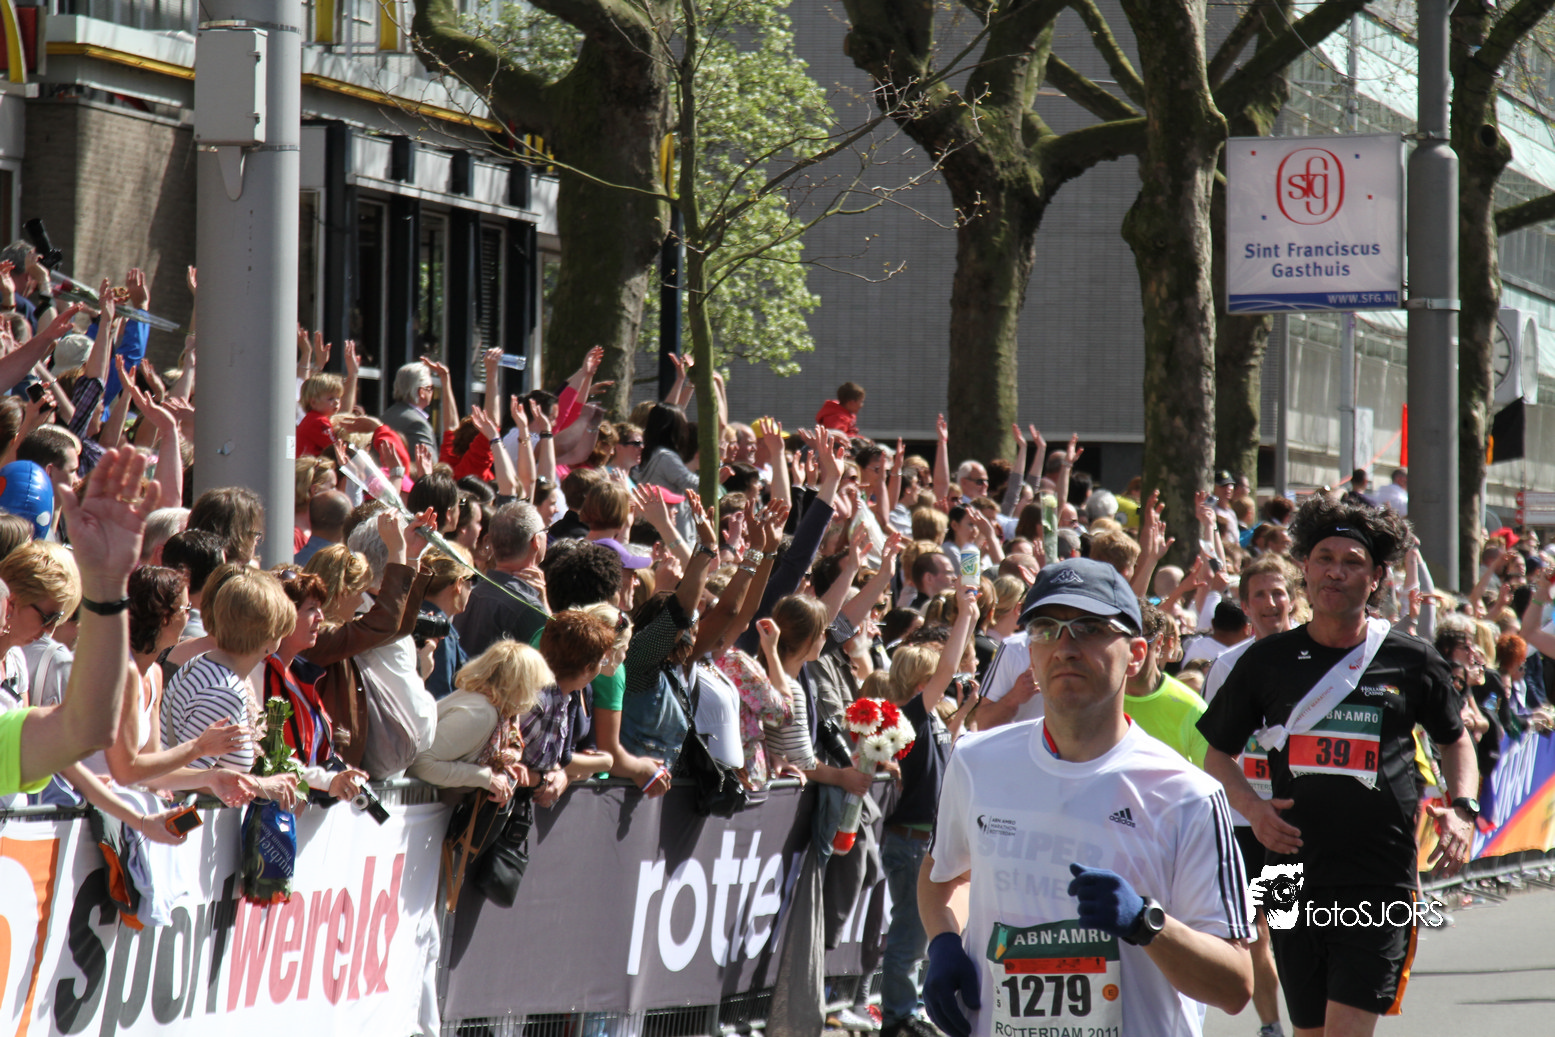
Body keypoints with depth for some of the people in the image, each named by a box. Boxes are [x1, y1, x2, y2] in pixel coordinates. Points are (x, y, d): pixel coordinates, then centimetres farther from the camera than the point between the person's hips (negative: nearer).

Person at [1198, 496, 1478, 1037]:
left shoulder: (1411, 662, 3)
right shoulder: (1268, 661, 7)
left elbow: (1455, 740, 20)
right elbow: (1217, 752, 16)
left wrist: (1462, 807, 2)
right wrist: (1251, 807, -4)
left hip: (1379, 883, -3)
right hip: (1293, 875, 3)